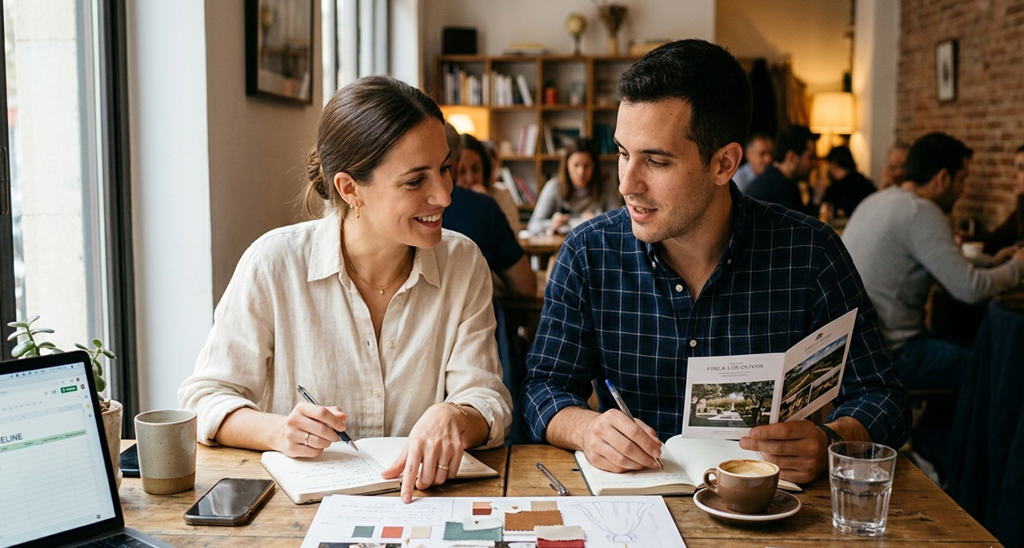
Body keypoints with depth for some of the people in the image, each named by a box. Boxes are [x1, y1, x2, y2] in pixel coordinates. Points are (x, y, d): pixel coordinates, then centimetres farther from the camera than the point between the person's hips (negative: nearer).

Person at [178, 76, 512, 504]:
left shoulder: (463, 264, -1)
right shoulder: (274, 263, -8)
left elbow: (487, 398, -3)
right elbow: (204, 398, -2)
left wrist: (453, 418, -27)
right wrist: (277, 431, -22)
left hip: (419, 496, 2)